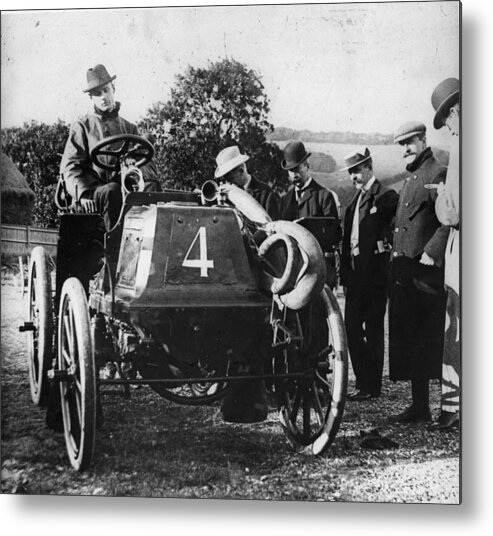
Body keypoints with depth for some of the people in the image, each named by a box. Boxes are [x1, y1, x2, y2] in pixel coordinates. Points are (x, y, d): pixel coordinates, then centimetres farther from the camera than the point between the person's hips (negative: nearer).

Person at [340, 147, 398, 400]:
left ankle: (372, 386, 7)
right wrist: (344, 270, 13)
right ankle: (362, 382, 19)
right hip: (354, 271, 8)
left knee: (373, 329, -1)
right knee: (352, 327, 9)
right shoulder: (354, 201, 17)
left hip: (375, 271, -8)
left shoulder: (387, 197, -7)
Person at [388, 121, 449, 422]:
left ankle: (422, 407, 2)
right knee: (407, 338, 10)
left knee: (424, 340, -5)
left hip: (425, 272, -9)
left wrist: (432, 253, -22)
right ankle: (419, 406, 18)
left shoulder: (437, 174, -8)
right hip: (404, 270, 9)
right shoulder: (411, 177, 21)